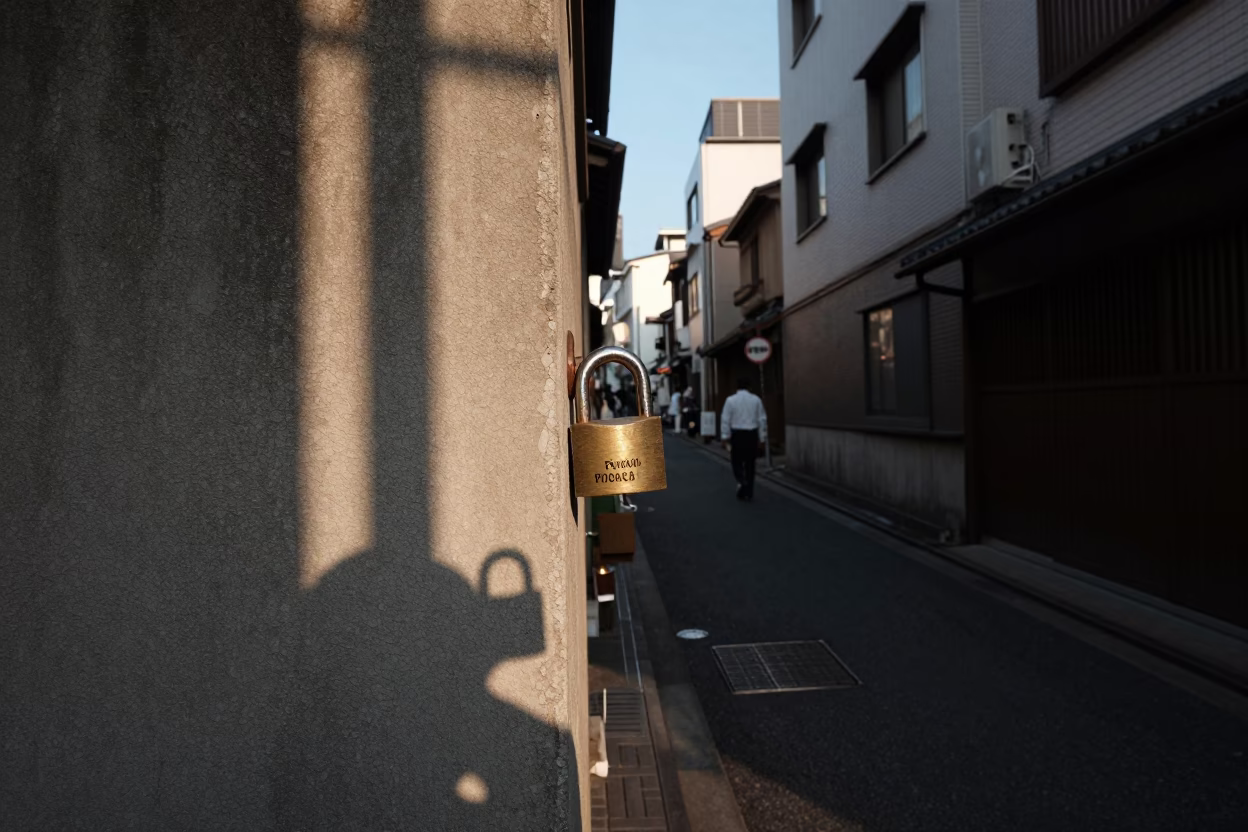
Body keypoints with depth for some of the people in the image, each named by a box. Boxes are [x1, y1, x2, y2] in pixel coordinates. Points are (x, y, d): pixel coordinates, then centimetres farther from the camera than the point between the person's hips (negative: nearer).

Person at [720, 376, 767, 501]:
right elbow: (762, 420, 2)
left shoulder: (731, 400, -5)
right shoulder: (756, 400, 0)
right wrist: (762, 439, 10)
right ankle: (749, 493, 16)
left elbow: (725, 420, -6)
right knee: (750, 464, 11)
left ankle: (741, 481, -15)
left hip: (737, 434, -2)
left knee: (737, 462, 11)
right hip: (752, 434, 2)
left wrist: (725, 438, -1)